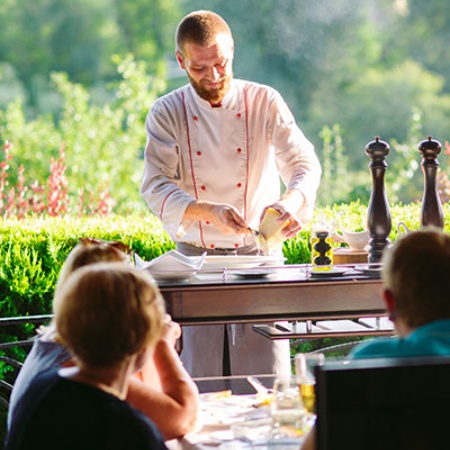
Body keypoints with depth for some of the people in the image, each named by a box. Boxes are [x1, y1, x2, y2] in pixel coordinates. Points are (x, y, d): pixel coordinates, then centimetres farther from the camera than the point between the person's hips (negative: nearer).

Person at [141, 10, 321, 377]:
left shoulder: (264, 103, 0)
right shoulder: (167, 113, -1)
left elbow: (304, 163, -8)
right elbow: (157, 188, -10)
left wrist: (290, 201, -31)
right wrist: (209, 212, -28)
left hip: (259, 254, 0)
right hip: (196, 260, 0)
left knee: (268, 375, -3)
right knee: (201, 381, -1)